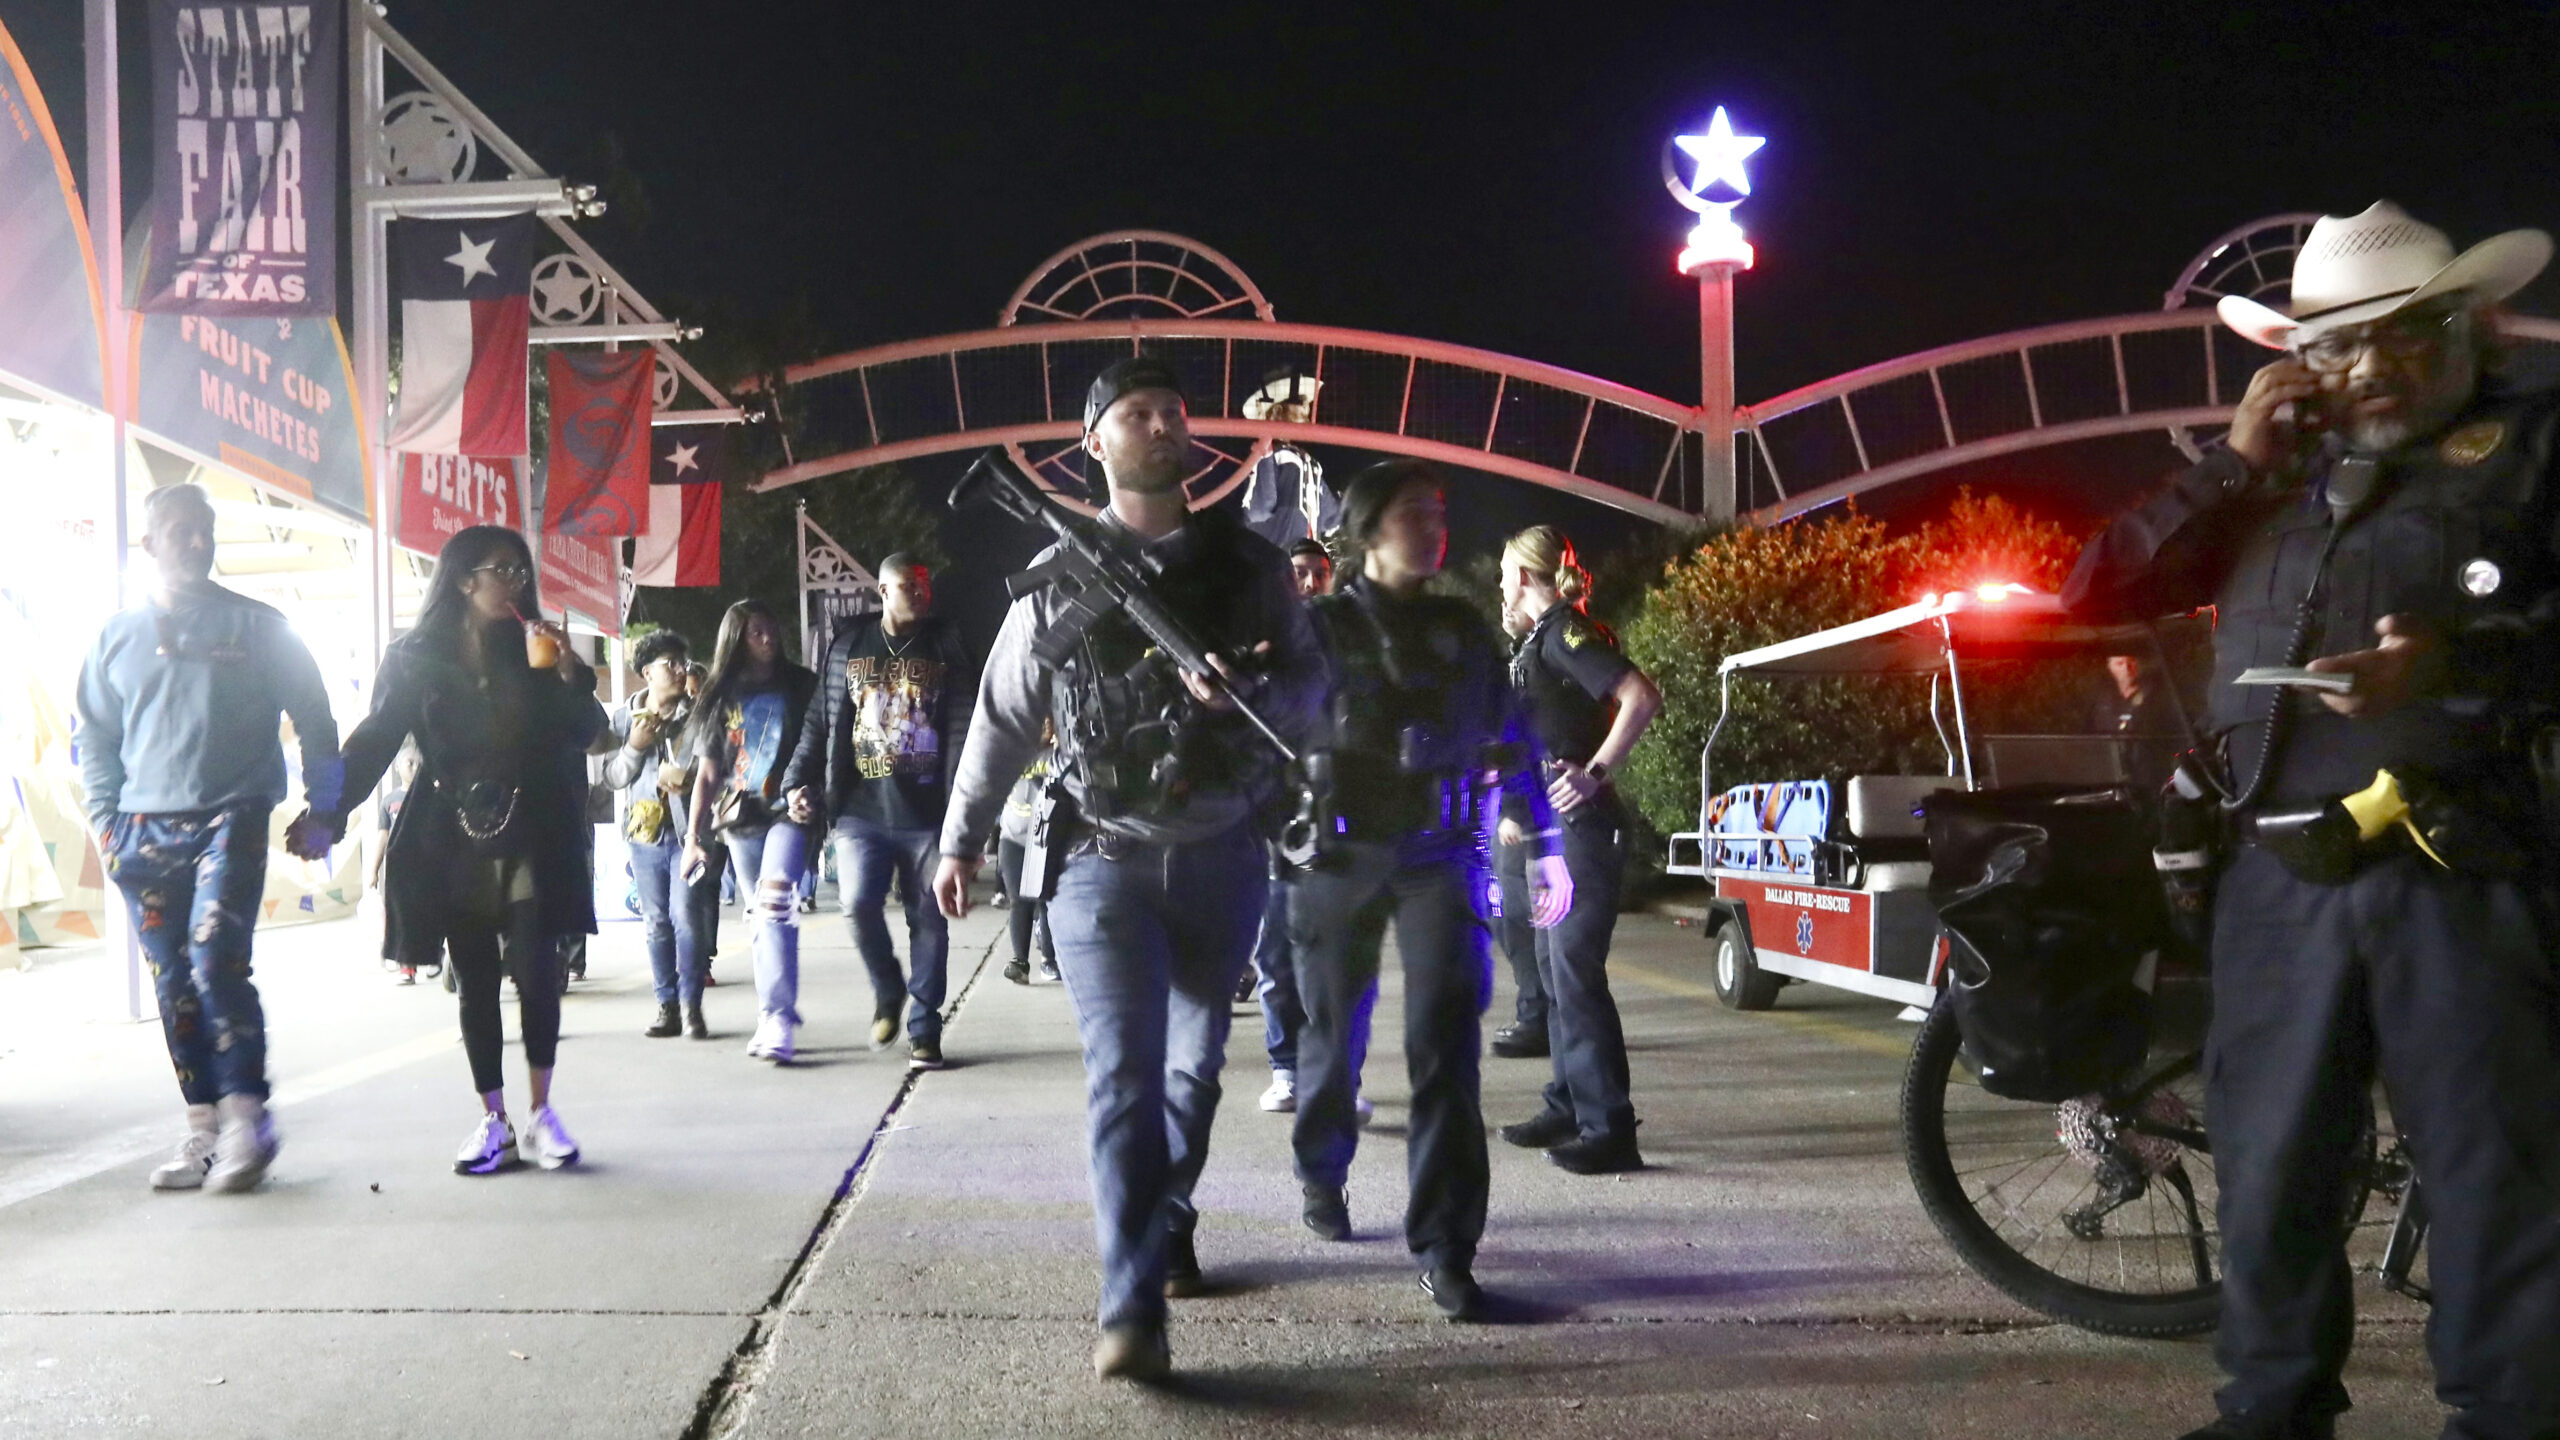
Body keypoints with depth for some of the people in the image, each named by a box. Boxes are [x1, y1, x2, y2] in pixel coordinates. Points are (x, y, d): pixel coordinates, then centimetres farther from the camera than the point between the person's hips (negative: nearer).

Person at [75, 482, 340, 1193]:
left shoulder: (256, 626, 5)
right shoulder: (118, 636, 13)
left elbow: (314, 720, 7)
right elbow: (96, 738, 20)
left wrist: (318, 811, 2)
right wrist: (105, 818, 8)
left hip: (231, 820, -4)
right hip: (146, 832, 4)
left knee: (216, 959, -19)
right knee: (174, 984, 5)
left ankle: (246, 1115, -11)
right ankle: (203, 1127, 13)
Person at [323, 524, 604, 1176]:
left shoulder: (533, 650, 8)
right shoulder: (415, 658, 5)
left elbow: (585, 731, 3)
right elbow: (374, 742, 4)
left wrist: (570, 673, -15)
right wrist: (329, 814, -6)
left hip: (528, 840, 0)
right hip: (452, 845, 0)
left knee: (536, 972, -7)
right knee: (474, 983, 5)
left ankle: (541, 1114, 6)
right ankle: (493, 1123, 13)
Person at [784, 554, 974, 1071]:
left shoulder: (946, 649, 6)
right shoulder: (848, 647, 11)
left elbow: (965, 731, -1)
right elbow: (820, 722, 14)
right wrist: (798, 781, 1)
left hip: (927, 814, -1)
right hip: (860, 812, 1)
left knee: (928, 920, 2)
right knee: (859, 903, -14)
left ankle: (923, 1031, 14)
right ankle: (887, 989, 15)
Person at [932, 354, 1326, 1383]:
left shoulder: (1250, 563, 4)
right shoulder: (1058, 575, 1)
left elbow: (1311, 680, 5)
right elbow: (1002, 717, 7)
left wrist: (1250, 697, -17)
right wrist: (961, 838, 8)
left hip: (1222, 860, 2)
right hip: (1104, 862, -2)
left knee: (1194, 1065, 15)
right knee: (1124, 1075, -11)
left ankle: (1167, 1227, 37)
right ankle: (1132, 1309, -12)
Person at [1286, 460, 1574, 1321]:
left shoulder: (1464, 633, 10)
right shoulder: (1324, 626, 1)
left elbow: (1513, 741, 15)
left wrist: (1544, 848, 14)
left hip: (1439, 857, 1)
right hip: (1341, 855, -1)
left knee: (1444, 1038, -12)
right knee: (1333, 1030, 13)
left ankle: (1445, 1248, -12)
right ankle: (1322, 1174, 39)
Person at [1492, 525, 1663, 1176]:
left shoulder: (1566, 632, -12)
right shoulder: (1541, 638, 19)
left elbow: (1641, 696, -25)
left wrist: (1594, 774, -24)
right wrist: (1520, 807, 26)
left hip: (1581, 825, -11)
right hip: (1554, 828, 11)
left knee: (1576, 970, -11)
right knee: (1556, 965, 14)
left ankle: (1610, 1129, -9)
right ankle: (1568, 1108, 24)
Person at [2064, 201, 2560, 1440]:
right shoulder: (2280, 472, 21)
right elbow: (2100, 591, 13)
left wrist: (2459, 660, -24)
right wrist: (2234, 462, 5)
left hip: (2458, 872, -4)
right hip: (2276, 877, 5)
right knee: (2269, 1160, 11)